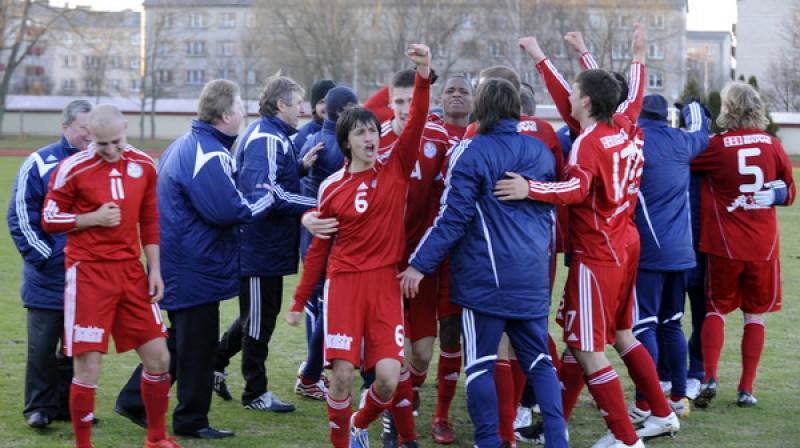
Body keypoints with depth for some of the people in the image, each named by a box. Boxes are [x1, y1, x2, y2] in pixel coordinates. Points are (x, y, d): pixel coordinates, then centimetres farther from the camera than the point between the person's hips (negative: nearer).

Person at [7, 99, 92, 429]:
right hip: (48, 278, -3)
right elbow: (20, 216, -4)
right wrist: (45, 256, -10)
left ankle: (67, 405, 20)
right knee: (42, 345, -1)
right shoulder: (39, 164, -3)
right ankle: (39, 408, 10)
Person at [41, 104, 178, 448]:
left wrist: (154, 270, 9)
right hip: (88, 274, -4)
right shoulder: (73, 169, -8)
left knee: (158, 358, 5)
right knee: (88, 368, -7)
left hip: (131, 271, 5)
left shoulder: (144, 166, 6)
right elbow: (49, 220, -2)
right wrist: (93, 219, -15)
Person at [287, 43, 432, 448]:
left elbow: (415, 124, -11)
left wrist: (424, 77, -25)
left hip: (386, 282, 1)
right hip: (345, 282, 0)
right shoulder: (332, 188, 3)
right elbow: (319, 248, 11)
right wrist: (299, 301, 13)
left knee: (388, 379, -7)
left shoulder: (396, 167, 3)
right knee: (343, 374, -8)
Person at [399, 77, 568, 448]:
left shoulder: (471, 152, -8)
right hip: (533, 276, 6)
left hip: (486, 278, -6)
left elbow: (452, 217, -11)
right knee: (539, 361, 12)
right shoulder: (541, 150, 9)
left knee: (480, 364, 2)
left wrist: (419, 265, -6)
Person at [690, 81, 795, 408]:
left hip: (724, 246, -1)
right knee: (755, 315, 11)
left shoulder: (716, 147, -10)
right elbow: (789, 193, 9)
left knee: (716, 309, 12)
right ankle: (746, 388, 8)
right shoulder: (772, 146, 0)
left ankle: (710, 377, -5)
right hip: (764, 246, 2)